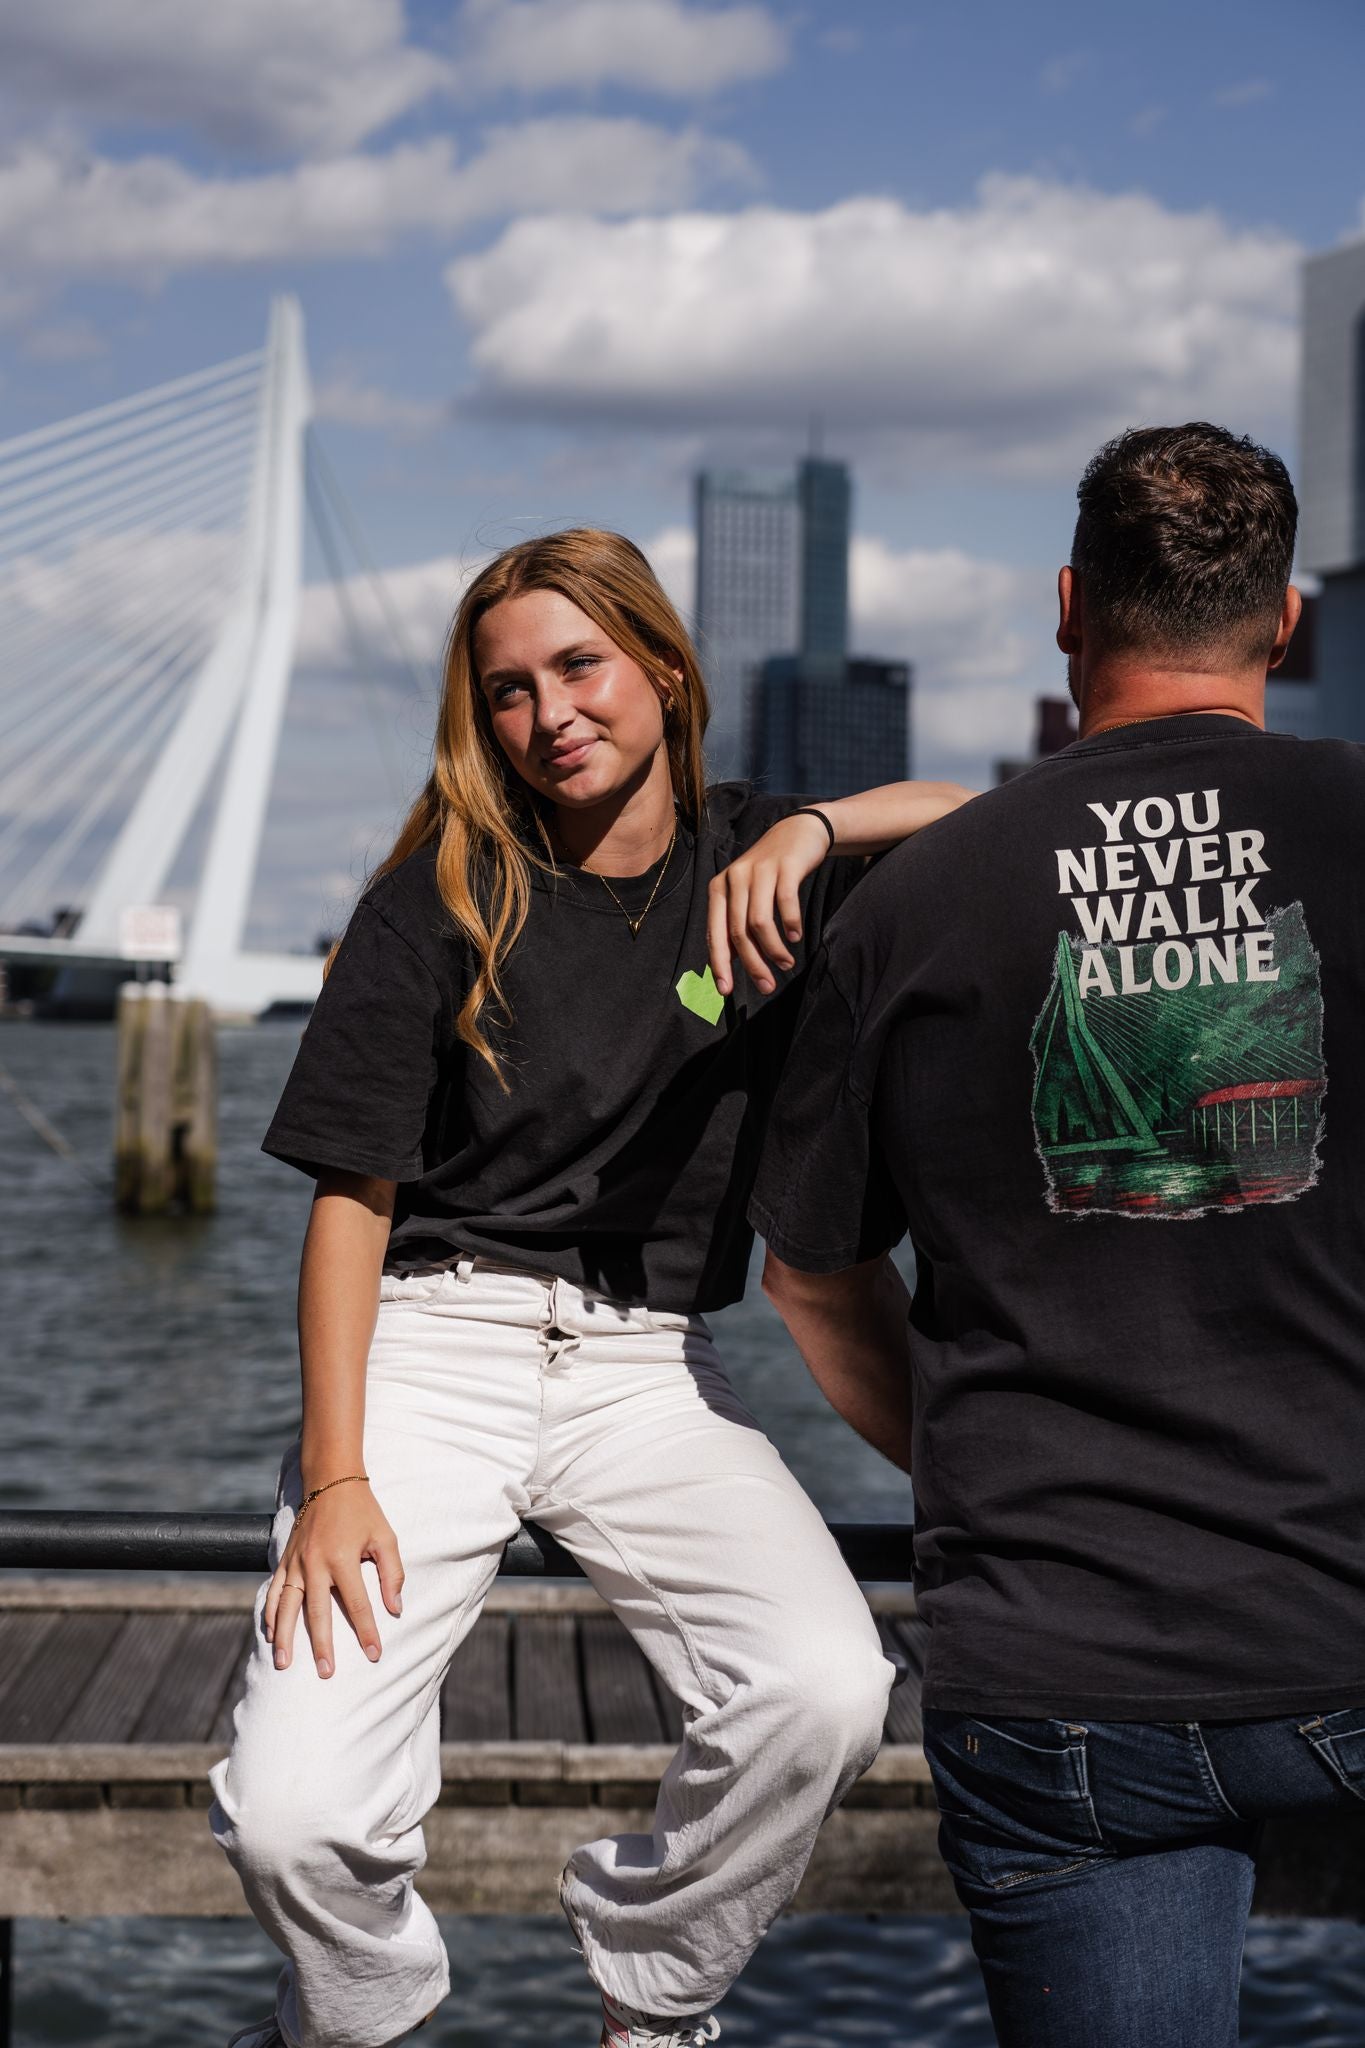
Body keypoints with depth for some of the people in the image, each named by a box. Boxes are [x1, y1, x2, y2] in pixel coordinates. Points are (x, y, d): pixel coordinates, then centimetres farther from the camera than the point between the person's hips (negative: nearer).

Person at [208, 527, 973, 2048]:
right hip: (433, 1347, -2)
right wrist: (333, 1476, -10)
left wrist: (814, 829, -15)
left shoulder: (759, 868, 8)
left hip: (650, 1370, 2)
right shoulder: (441, 902, 1)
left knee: (828, 1694, -25)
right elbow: (351, 1198, -1)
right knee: (292, 1820, -20)